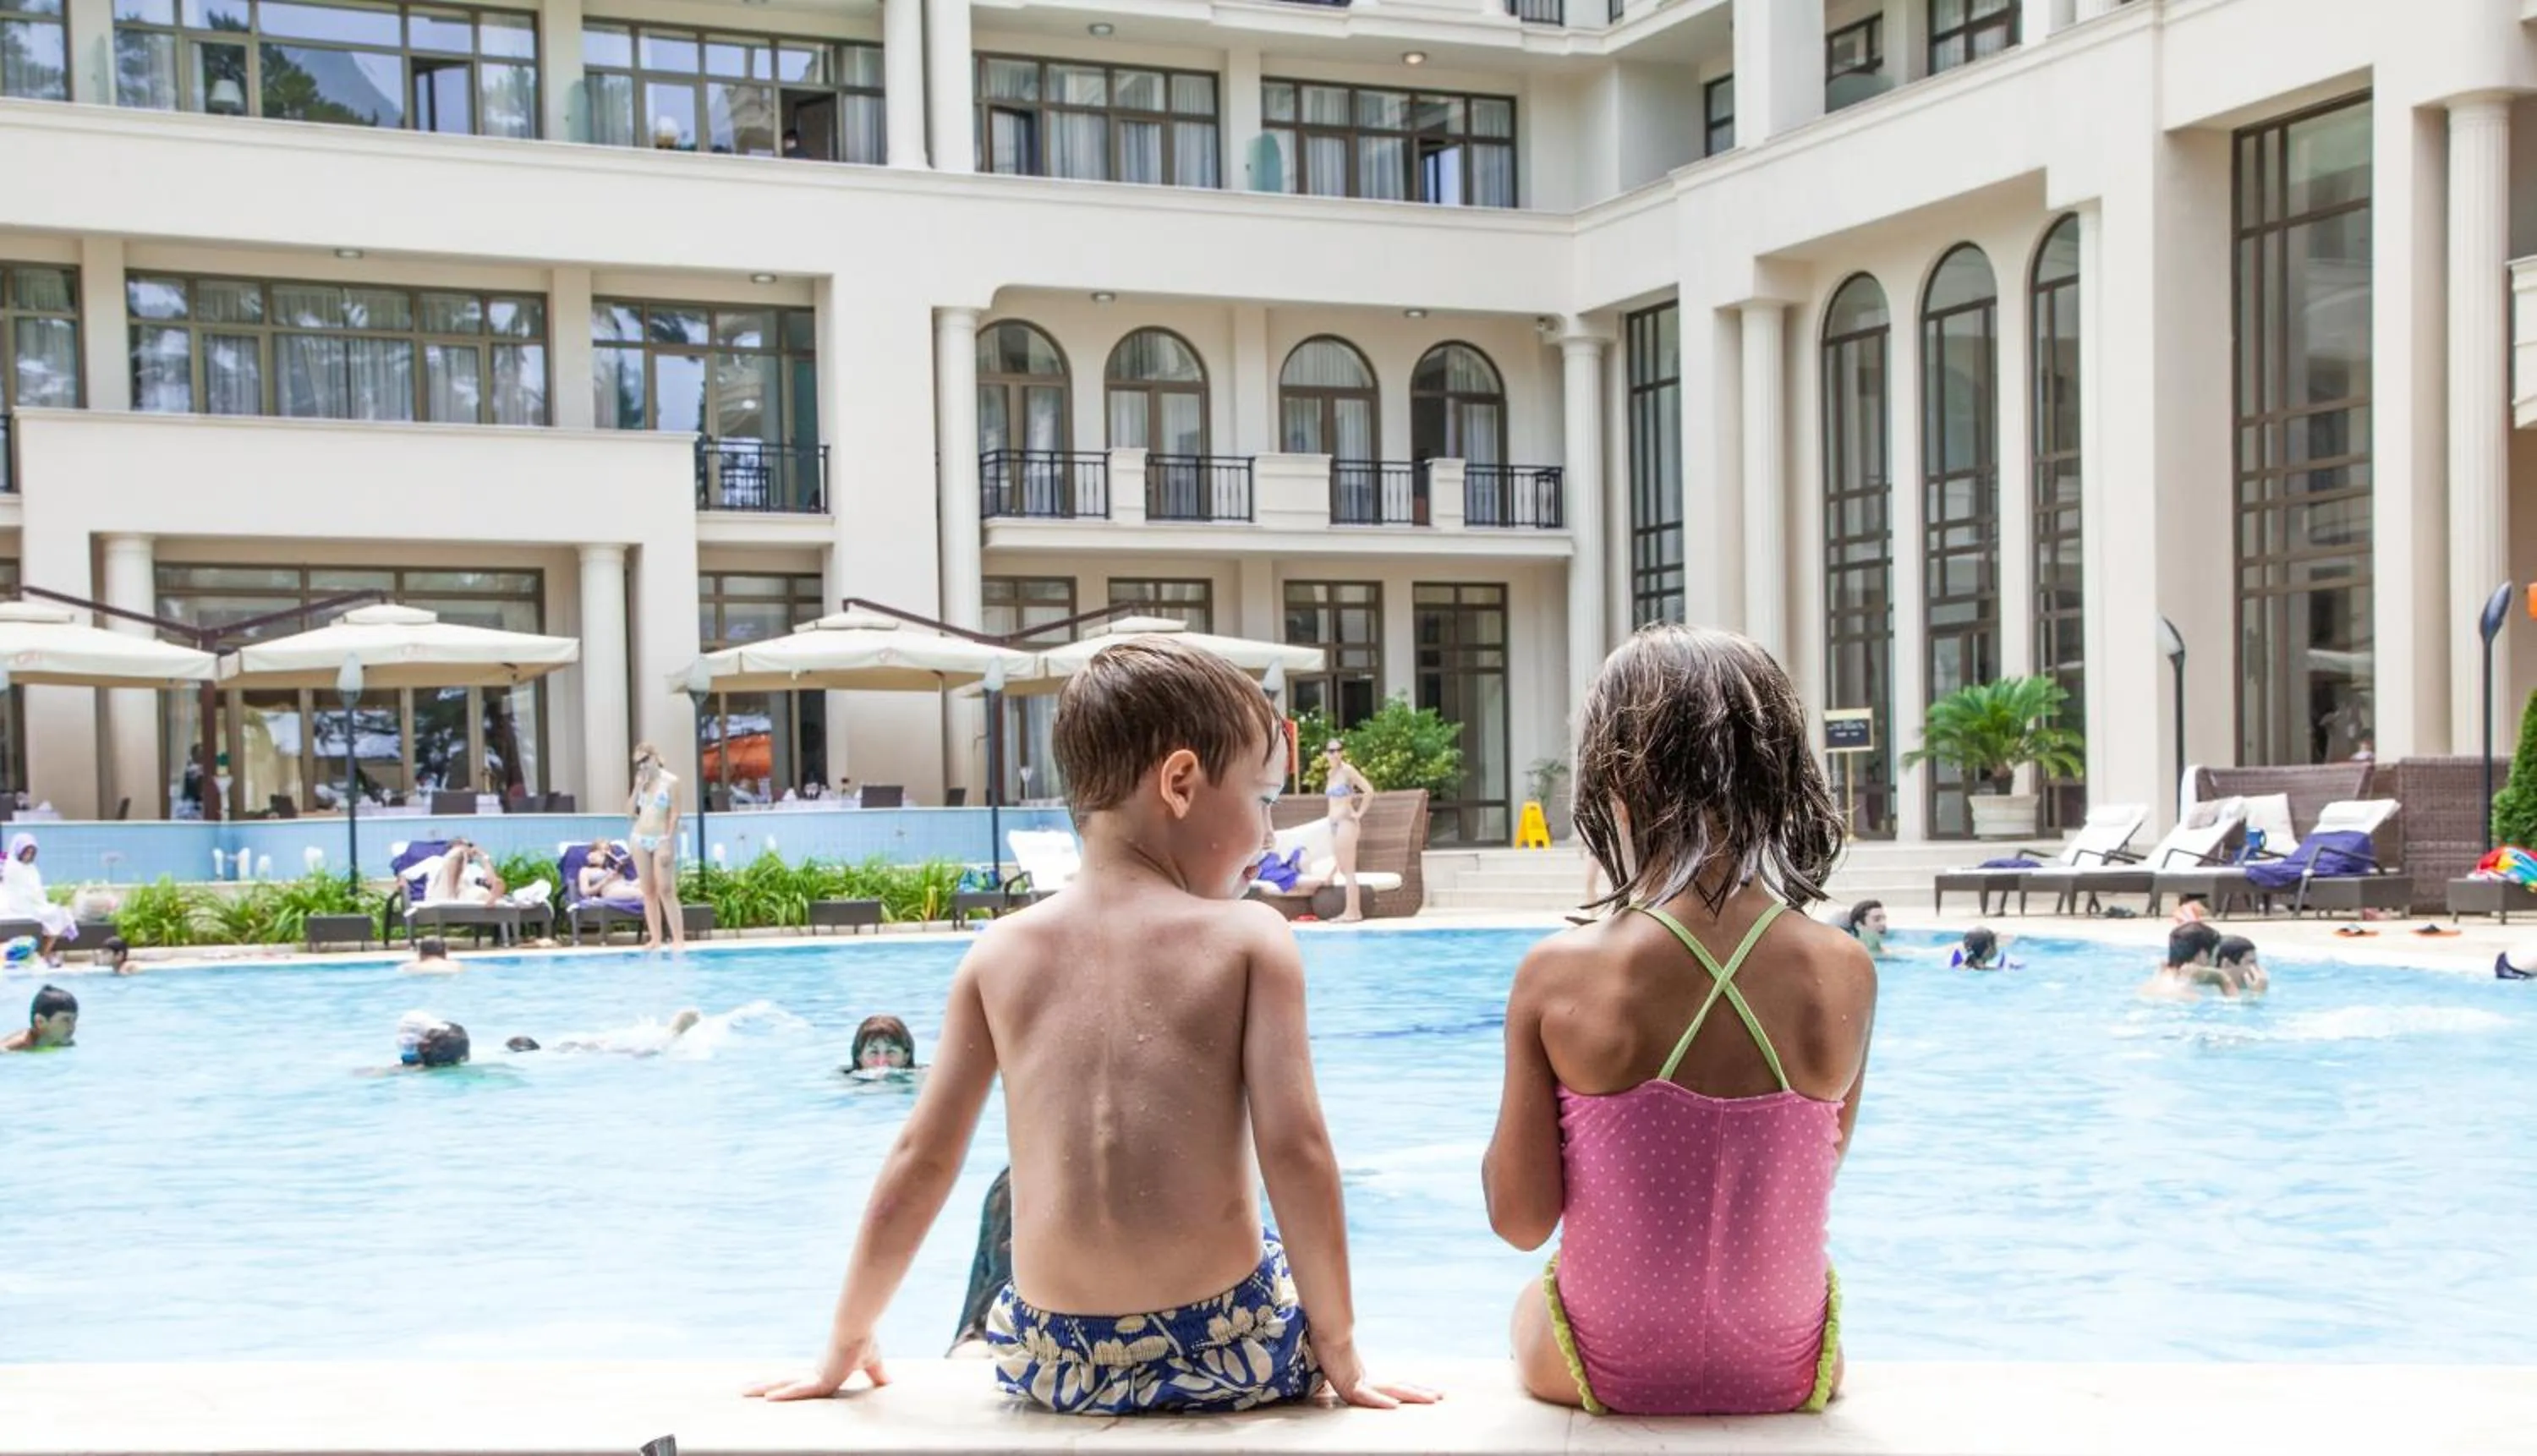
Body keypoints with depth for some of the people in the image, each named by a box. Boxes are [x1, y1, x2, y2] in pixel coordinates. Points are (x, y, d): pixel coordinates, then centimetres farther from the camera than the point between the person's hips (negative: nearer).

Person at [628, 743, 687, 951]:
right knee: (648, 891, 4)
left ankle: (678, 939, -12)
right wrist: (638, 788, -3)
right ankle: (655, 939, 6)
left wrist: (669, 843, -15)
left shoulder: (670, 781, -5)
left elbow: (675, 814, -9)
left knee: (666, 890, -11)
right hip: (640, 839, 5)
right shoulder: (641, 781, 11)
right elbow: (631, 812, 7)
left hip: (661, 840, -5)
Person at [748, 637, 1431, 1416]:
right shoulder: (1249, 938, -5)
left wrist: (845, 1347, 16)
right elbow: (1295, 1149, -11)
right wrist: (1338, 1350, -1)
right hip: (1225, 1348, -2)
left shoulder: (1001, 952, 3)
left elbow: (921, 1158, 5)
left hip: (1054, 1363, 3)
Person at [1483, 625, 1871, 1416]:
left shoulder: (1557, 973, -19)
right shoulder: (1844, 971, -14)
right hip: (1787, 1372, 2)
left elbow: (1522, 1219, -12)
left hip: (1611, 1371, -1)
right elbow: (1819, 1167, 2)